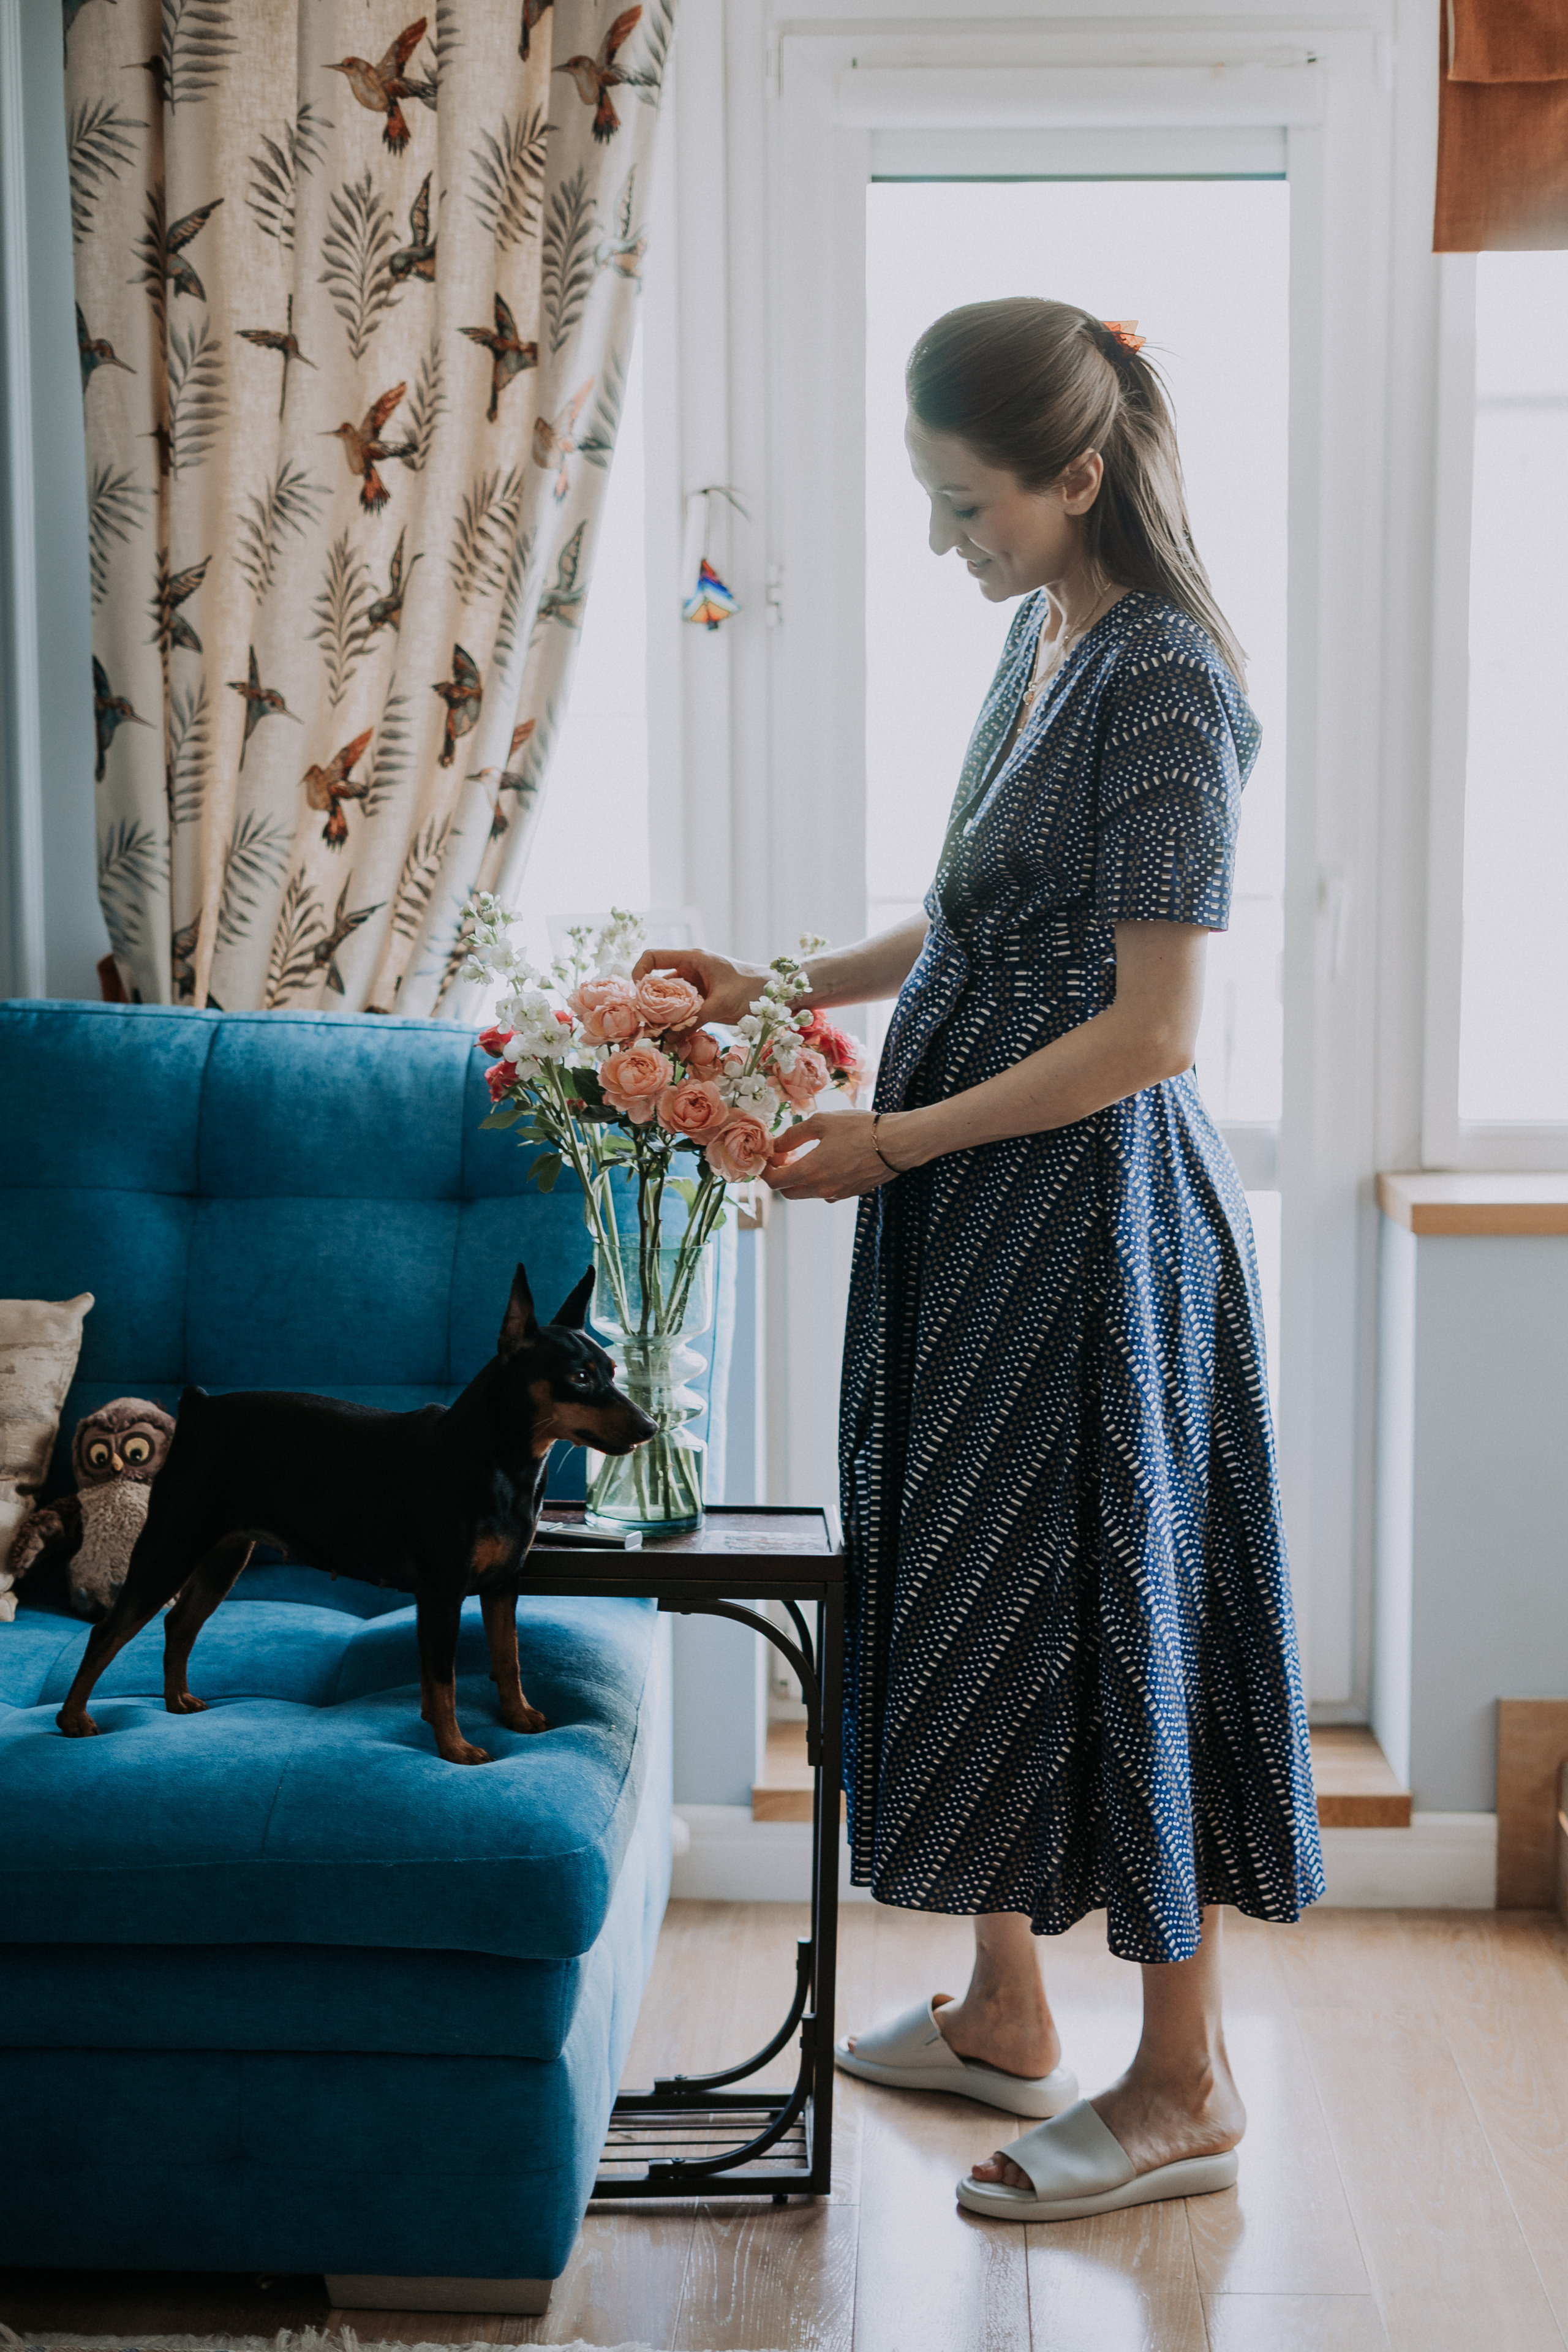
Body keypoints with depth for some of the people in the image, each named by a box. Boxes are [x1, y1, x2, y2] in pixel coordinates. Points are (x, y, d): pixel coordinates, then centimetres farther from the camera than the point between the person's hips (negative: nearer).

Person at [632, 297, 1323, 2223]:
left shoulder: (1164, 678, -18)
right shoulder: (1043, 636, 10)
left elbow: (1148, 1030, -21)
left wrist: (890, 1145, -18)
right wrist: (786, 989, 12)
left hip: (1089, 1201, -9)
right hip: (980, 1199, 9)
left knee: (1102, 1605, 0)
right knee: (977, 1582, 16)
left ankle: (1184, 2087, 17)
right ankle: (1002, 2017, 32)